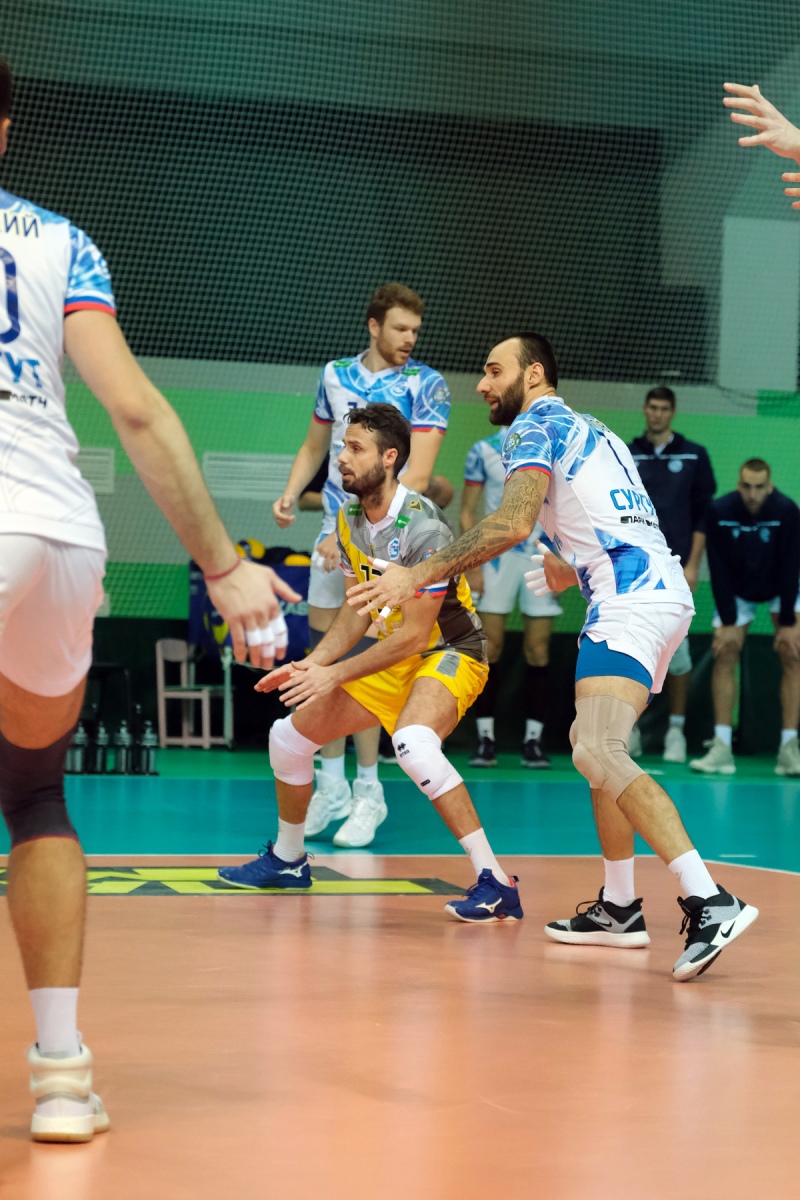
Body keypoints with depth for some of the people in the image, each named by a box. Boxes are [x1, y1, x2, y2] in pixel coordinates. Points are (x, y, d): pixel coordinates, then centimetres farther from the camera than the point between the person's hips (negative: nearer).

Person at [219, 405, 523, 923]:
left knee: (412, 743, -38)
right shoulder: (350, 521, -1)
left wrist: (335, 675, -23)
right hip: (393, 656, 9)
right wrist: (313, 662, -4)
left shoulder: (423, 529, -27)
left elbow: (414, 634, -25)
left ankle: (495, 884, -33)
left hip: (450, 653, -9)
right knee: (289, 736, 11)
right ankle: (288, 858, 36)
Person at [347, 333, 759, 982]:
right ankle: (619, 908, 23)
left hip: (632, 600, -10)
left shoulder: (535, 427, 0)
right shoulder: (592, 432, 29)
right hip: (663, 591, 10)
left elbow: (513, 523, -17)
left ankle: (711, 903, -35)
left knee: (599, 753, -22)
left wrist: (418, 575, -17)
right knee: (596, 745, 21)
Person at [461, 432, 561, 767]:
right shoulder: (484, 451, 2)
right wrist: (472, 566, -6)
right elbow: (467, 511, 3)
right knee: (490, 648, -4)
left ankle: (533, 740, 5)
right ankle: (485, 738, 0)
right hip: (499, 554, -1)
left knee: (538, 651, 0)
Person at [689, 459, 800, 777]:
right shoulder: (720, 512, -25)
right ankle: (722, 749, -10)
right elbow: (719, 570, -20)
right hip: (737, 592, 1)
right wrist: (728, 623, -20)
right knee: (724, 655, -10)